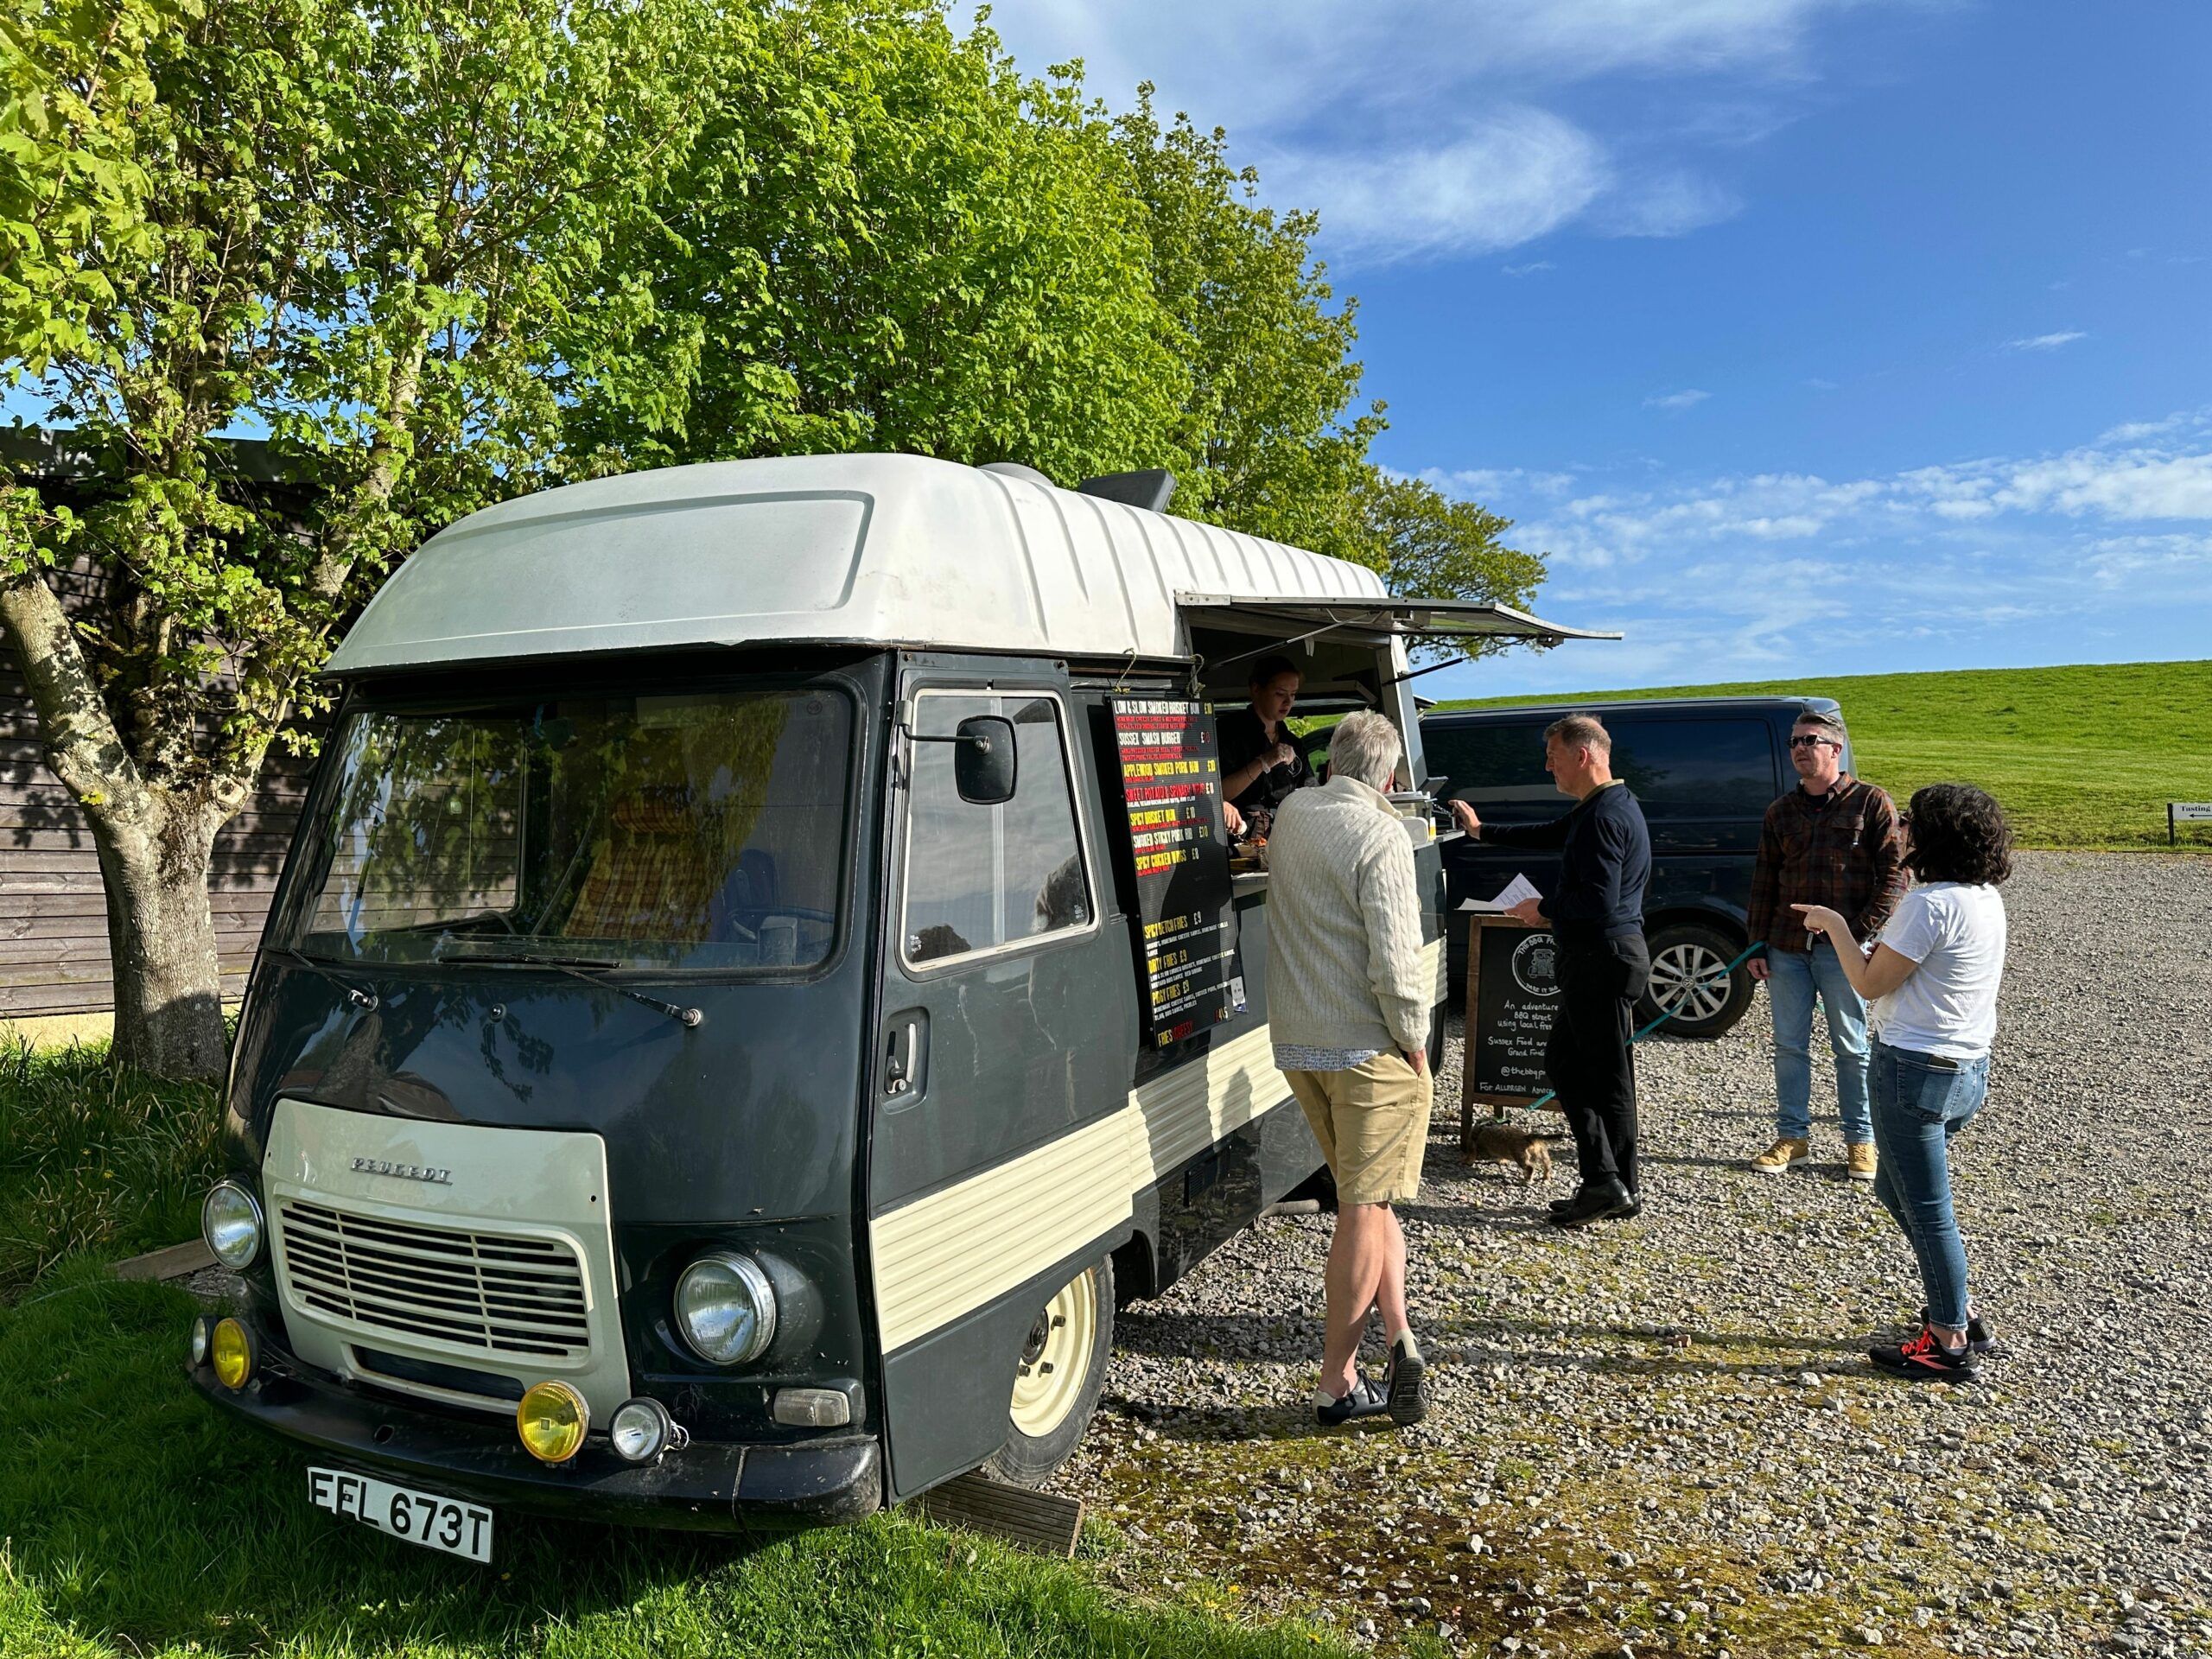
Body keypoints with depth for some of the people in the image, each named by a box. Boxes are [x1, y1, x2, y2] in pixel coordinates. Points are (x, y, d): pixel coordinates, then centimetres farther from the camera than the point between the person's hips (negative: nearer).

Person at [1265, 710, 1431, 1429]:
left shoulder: (1291, 812, 7)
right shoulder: (1381, 837, -15)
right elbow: (1393, 963, -20)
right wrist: (1414, 1041, -7)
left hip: (1296, 1044, 7)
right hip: (1369, 1047, -7)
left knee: (1368, 1199, 18)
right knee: (1364, 1210, 1)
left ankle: (1399, 1338, 12)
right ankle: (1336, 1384, 8)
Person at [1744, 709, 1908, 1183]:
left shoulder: (1870, 802, -2)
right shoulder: (1780, 811, 11)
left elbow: (1894, 873, -5)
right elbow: (1764, 881, 12)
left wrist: (1863, 930, -15)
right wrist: (1757, 946, 7)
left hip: (1842, 948, -4)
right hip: (1786, 947, 4)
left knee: (1851, 1048, 5)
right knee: (1789, 1045, 8)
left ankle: (1860, 1142, 17)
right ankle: (1793, 1137, 18)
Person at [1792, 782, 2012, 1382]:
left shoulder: (1931, 903, -22)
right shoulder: (1986, 898, 7)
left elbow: (1871, 983, -16)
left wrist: (1834, 924, -4)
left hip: (1915, 1069, -10)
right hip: (1969, 1068, 10)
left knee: (1926, 1210, 4)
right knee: (1898, 1192, 23)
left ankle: (1950, 1345, 15)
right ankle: (1959, 1313, 32)